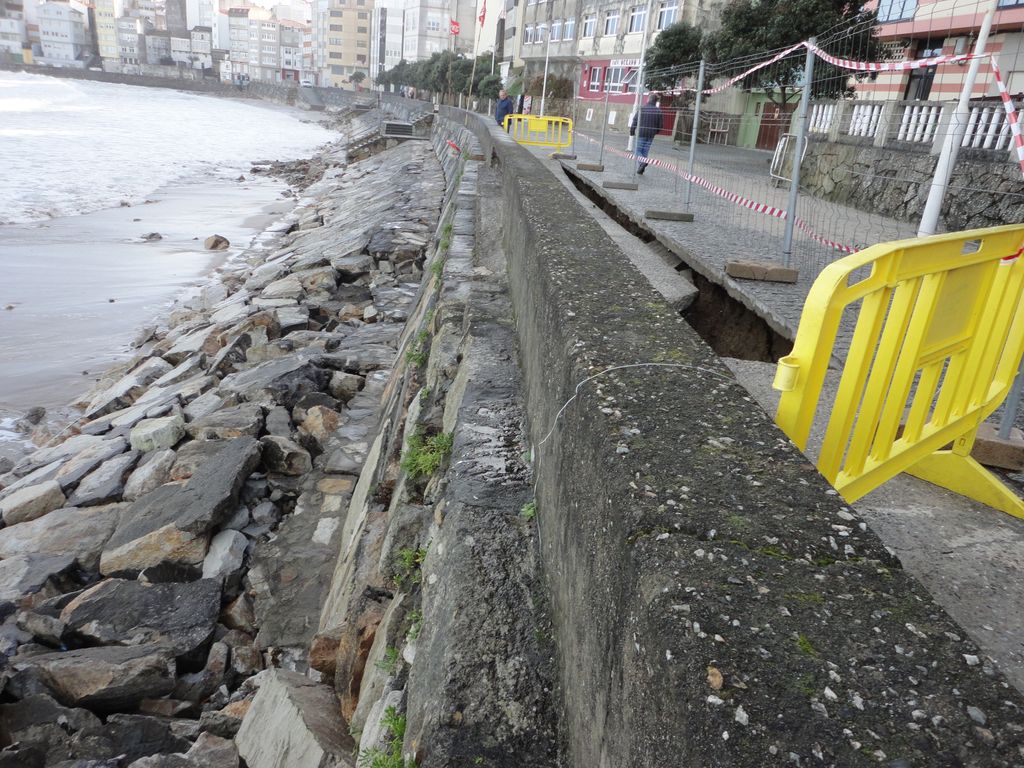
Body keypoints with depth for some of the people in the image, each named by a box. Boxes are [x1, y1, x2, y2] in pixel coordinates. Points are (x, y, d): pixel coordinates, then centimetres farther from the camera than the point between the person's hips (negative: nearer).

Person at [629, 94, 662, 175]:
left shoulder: (642, 109, -6)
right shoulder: (658, 111, 1)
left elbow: (635, 121, -6)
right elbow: (660, 125, 5)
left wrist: (632, 131, 2)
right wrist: (655, 132, 23)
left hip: (641, 133, -3)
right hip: (651, 135, 3)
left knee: (638, 151, 3)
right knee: (645, 152, 11)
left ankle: (642, 162, -23)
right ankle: (640, 169, 9)